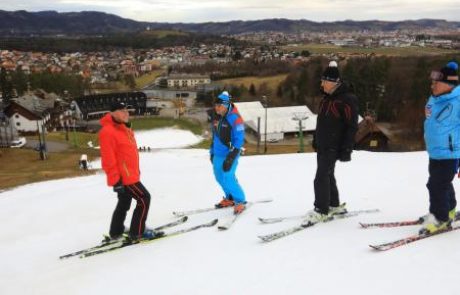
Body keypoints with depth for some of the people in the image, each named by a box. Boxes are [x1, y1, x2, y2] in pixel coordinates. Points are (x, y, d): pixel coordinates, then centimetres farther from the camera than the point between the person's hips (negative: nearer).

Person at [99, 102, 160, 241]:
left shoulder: (124, 128, 13)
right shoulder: (108, 132, -19)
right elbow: (108, 160, -22)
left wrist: (136, 171, 25)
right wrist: (116, 180, -23)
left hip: (130, 174, 10)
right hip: (123, 177, -10)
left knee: (124, 203, 18)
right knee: (144, 198, -5)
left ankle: (116, 233, 30)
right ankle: (137, 232, 4)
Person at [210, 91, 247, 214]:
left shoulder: (234, 118, -19)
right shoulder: (215, 117, 5)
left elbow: (239, 140, -20)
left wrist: (230, 158, -24)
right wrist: (212, 152, 20)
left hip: (230, 154, -8)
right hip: (218, 154, 8)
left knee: (228, 179, -12)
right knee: (220, 177, 15)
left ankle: (240, 201, 8)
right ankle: (230, 198, 35)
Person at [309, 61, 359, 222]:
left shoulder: (347, 99, -15)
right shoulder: (327, 97, 11)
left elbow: (352, 126, -17)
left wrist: (346, 150, -19)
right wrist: (316, 140, 21)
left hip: (332, 147, -9)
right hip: (322, 145, 9)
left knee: (321, 178, -9)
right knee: (328, 175, 17)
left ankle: (321, 210, 2)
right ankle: (334, 205, 31)